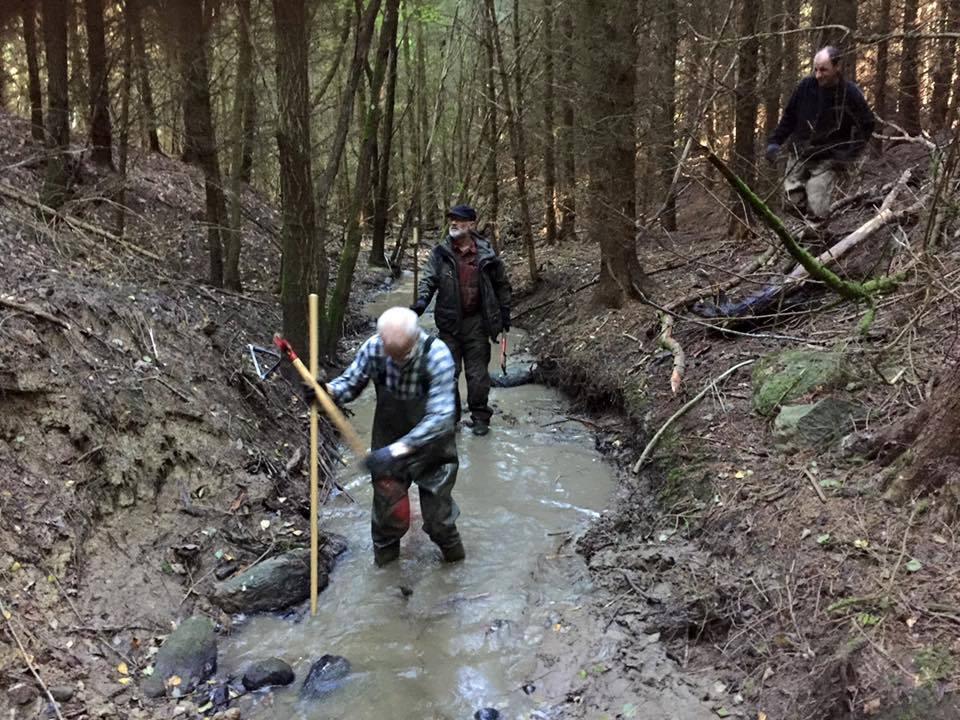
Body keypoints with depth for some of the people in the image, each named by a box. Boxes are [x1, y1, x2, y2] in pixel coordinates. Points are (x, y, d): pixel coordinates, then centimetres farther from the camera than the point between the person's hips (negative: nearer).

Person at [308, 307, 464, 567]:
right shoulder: (373, 348, -20)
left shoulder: (437, 355, -30)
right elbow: (350, 384, -4)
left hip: (432, 446, -2)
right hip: (389, 443, 2)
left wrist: (396, 450, -38)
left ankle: (448, 541, 43)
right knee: (389, 507, 10)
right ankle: (385, 546, 42)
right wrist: (327, 390, -27)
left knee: (438, 515, 10)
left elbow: (439, 418, -32)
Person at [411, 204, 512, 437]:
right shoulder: (440, 253, -1)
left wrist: (505, 311, 11)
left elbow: (501, 284, 11)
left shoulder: (486, 254, -1)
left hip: (477, 322, -1)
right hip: (449, 322, 1)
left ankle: (480, 417, 17)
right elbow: (428, 278, -8)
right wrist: (422, 299, -26)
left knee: (478, 373, 5)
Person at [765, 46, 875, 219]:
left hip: (827, 160, -3)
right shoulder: (806, 86, -8)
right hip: (799, 154, 3)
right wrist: (775, 141, -2)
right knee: (793, 201, 2)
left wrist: (849, 154, -9)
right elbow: (789, 116, 7)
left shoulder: (851, 94, -12)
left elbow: (866, 125, 1)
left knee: (816, 211, -14)